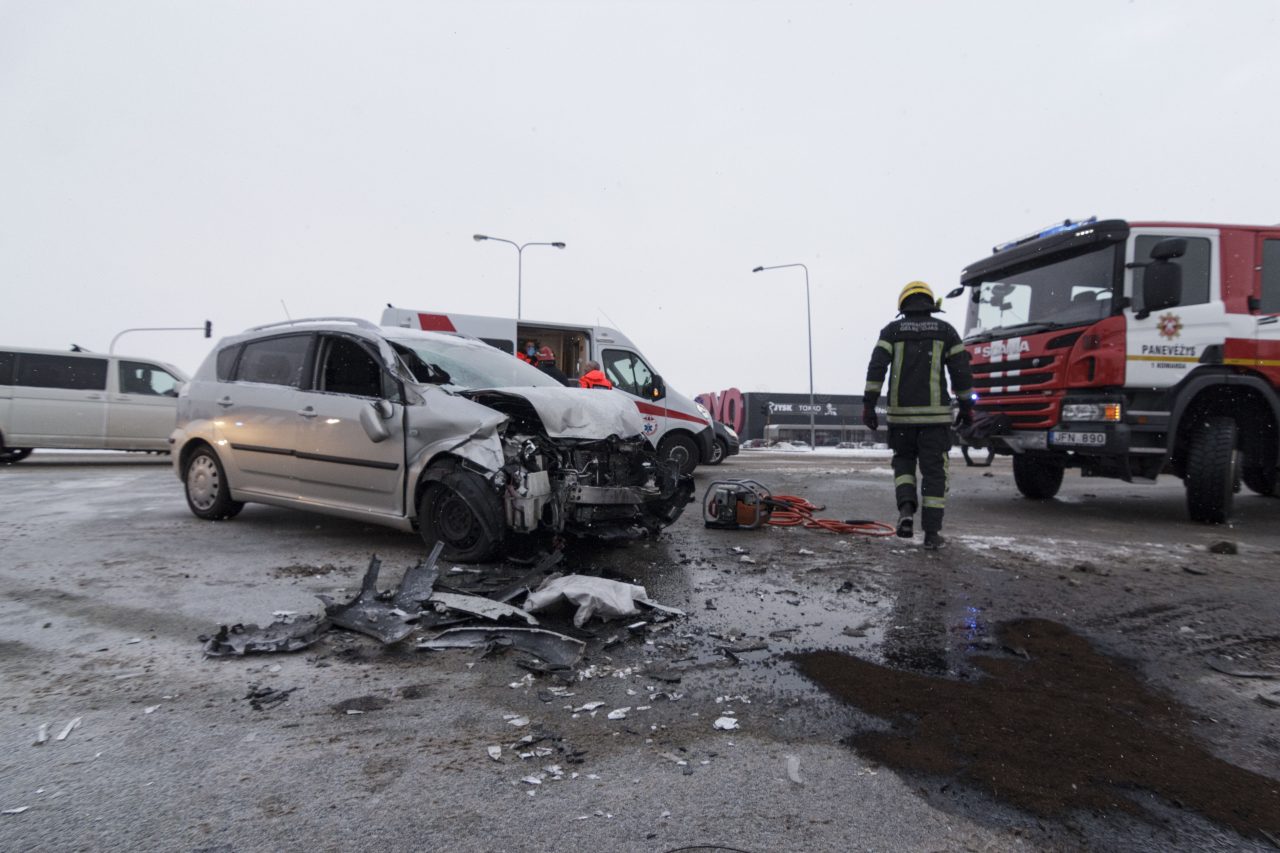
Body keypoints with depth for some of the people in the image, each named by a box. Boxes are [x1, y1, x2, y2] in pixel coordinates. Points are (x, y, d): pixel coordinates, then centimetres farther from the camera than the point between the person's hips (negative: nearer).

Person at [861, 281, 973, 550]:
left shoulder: (892, 330, 4)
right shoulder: (945, 330, 6)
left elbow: (876, 367, -7)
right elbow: (961, 370, 3)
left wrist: (868, 404, -8)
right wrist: (966, 405, 13)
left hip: (900, 413, 1)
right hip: (935, 414, -1)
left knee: (903, 462, 18)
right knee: (934, 471, 5)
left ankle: (906, 508, -5)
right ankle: (932, 533, 3)